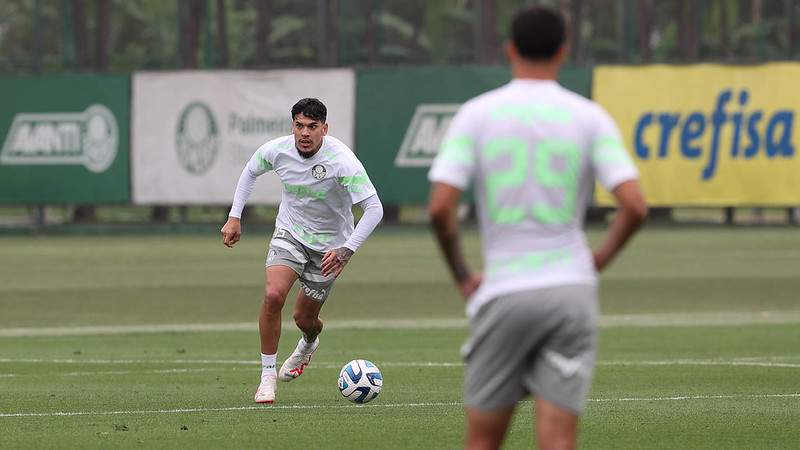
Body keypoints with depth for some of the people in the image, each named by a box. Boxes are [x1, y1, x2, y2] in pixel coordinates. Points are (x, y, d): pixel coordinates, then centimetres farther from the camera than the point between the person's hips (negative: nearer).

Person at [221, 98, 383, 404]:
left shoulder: (342, 161, -29)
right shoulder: (277, 150, -16)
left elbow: (374, 209, -28)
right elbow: (250, 172, 8)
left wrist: (347, 250, -36)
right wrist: (234, 217, 3)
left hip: (328, 245, -2)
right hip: (289, 232, 2)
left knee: (304, 318, 6)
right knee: (273, 295, -23)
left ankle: (308, 345, 47)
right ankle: (268, 375, -8)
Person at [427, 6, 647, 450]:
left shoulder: (476, 114, 1)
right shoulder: (589, 117, 2)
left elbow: (439, 206, -8)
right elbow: (634, 205, -7)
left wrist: (462, 276, 6)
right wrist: (599, 259, 10)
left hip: (503, 292, 0)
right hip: (570, 289, 0)